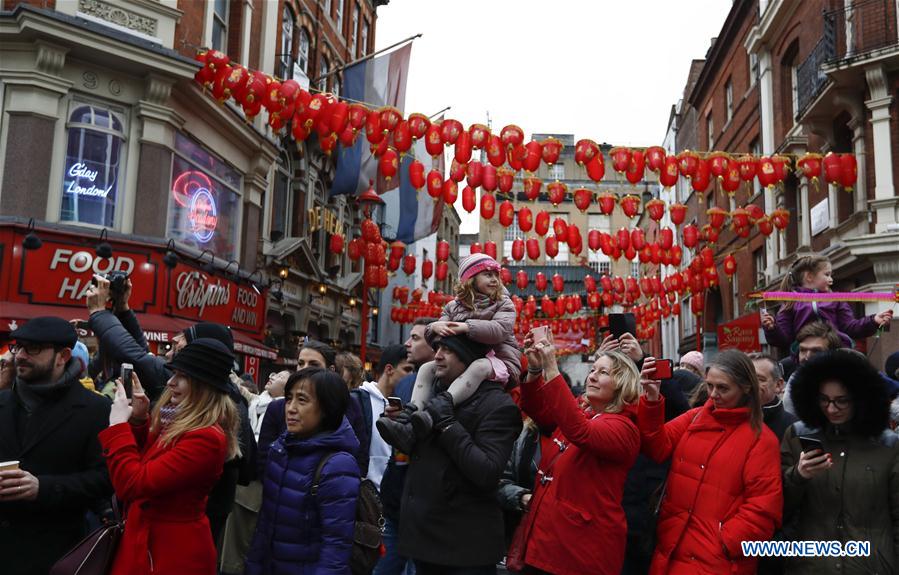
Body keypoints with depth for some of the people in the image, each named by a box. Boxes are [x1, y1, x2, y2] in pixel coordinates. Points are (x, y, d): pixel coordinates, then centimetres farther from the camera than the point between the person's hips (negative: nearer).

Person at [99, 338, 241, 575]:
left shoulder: (206, 438, -26)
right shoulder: (178, 421, 3)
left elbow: (131, 485, -28)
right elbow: (143, 462, 15)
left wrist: (118, 424, -19)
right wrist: (138, 420, 1)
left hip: (174, 552, -8)